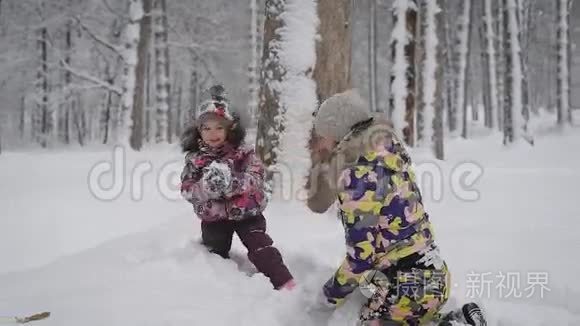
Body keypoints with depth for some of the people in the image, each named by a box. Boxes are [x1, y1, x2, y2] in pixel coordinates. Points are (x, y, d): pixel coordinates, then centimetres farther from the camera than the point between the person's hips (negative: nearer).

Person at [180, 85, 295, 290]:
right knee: (215, 253, 10)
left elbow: (256, 178, -16)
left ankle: (285, 283, -12)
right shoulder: (195, 159, 0)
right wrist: (206, 188, -28)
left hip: (246, 212, -2)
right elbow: (187, 190, -6)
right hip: (214, 216, 3)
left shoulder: (243, 153, -5)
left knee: (260, 246, -11)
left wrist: (232, 183, -33)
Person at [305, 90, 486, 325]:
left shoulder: (359, 173, -17)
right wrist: (320, 162, 16)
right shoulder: (385, 151, 9)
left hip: (408, 286, -9)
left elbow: (362, 253, -15)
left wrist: (333, 292, -2)